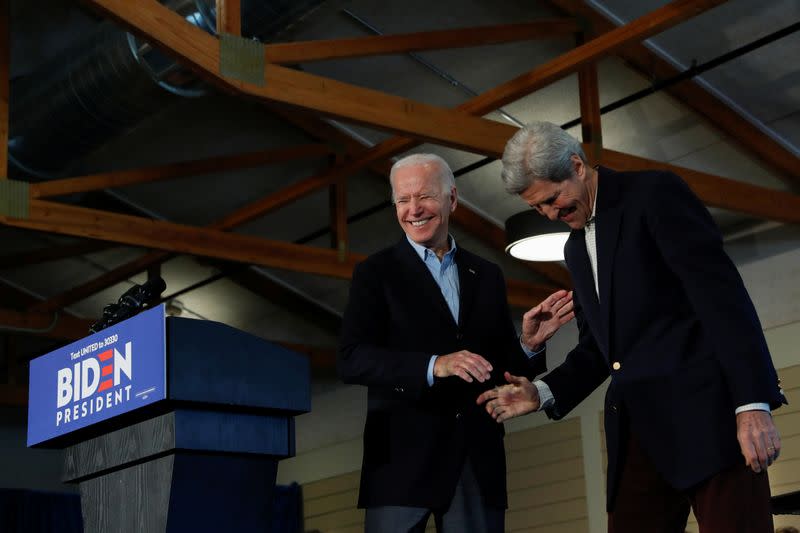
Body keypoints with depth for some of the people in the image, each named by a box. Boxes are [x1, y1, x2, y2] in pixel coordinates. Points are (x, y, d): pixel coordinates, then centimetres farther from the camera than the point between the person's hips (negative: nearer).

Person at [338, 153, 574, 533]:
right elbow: (351, 360, -9)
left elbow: (504, 366, 16)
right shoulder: (376, 273, 3)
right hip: (404, 459, -3)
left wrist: (529, 343, -6)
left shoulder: (487, 276, 15)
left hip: (478, 461, 3)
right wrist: (433, 366, -21)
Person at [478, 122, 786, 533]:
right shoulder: (576, 248, 22)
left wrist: (753, 404, -19)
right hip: (637, 430, 7)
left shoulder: (656, 192, -2)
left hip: (705, 407, -7)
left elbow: (720, 293, -11)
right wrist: (543, 393, 8)